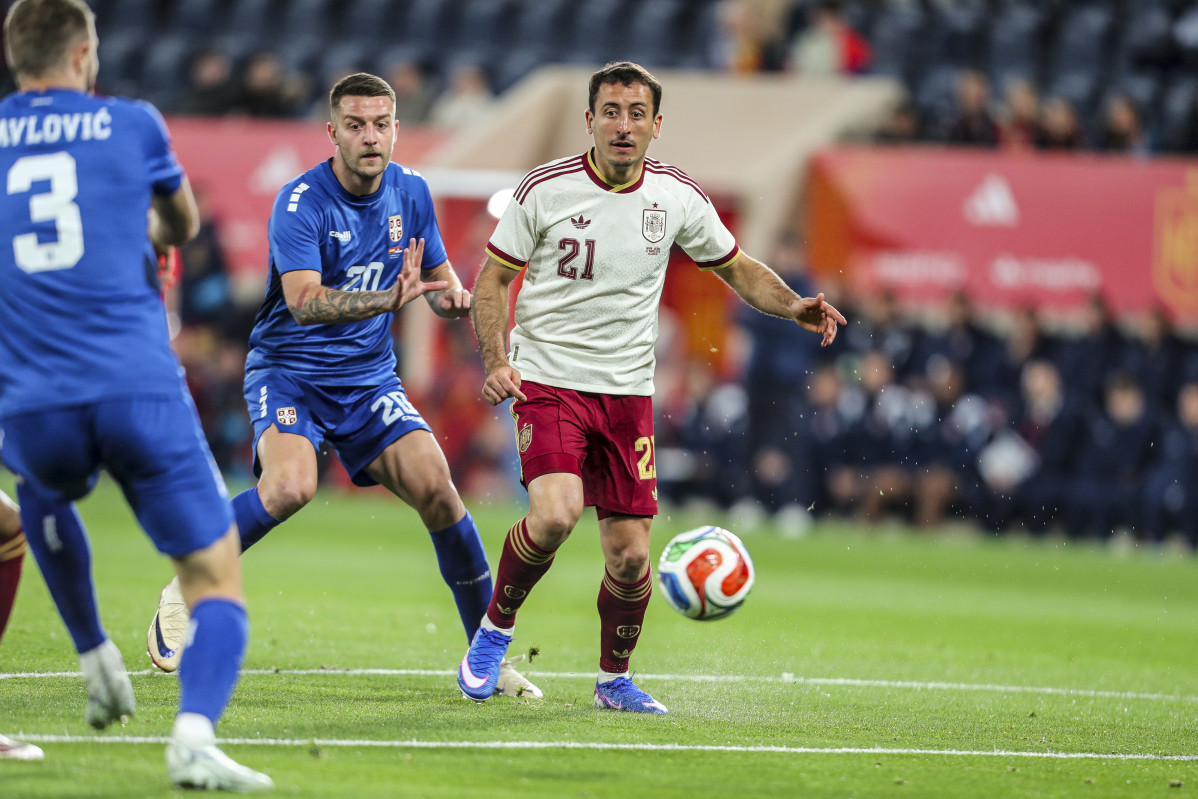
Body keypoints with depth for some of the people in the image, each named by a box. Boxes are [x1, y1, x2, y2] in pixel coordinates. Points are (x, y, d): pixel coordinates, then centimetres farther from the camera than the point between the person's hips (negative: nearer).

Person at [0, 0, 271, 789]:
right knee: (217, 580, 0)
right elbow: (182, 226, 28)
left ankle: (97, 659, 33)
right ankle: (195, 733, -25)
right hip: (143, 392, -2)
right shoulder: (133, 125, 8)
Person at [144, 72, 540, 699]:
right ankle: (185, 593, -8)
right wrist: (386, 299, -46)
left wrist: (451, 297, -10)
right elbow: (304, 301, -31)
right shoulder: (301, 202, -18)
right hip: (288, 369, -5)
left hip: (368, 377, 5)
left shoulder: (410, 192, 1)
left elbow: (437, 275, 15)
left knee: (436, 489, -12)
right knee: (291, 485, -31)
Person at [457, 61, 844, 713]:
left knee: (629, 553, -1)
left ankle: (613, 678, 23)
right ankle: (496, 628, 1)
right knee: (554, 514, -26)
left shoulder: (678, 197, 1)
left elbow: (737, 268, 14)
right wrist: (495, 360, -14)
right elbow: (492, 278, 1)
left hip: (627, 391, 3)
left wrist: (794, 306, -5)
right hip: (547, 381, -3)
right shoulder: (545, 189, -7)